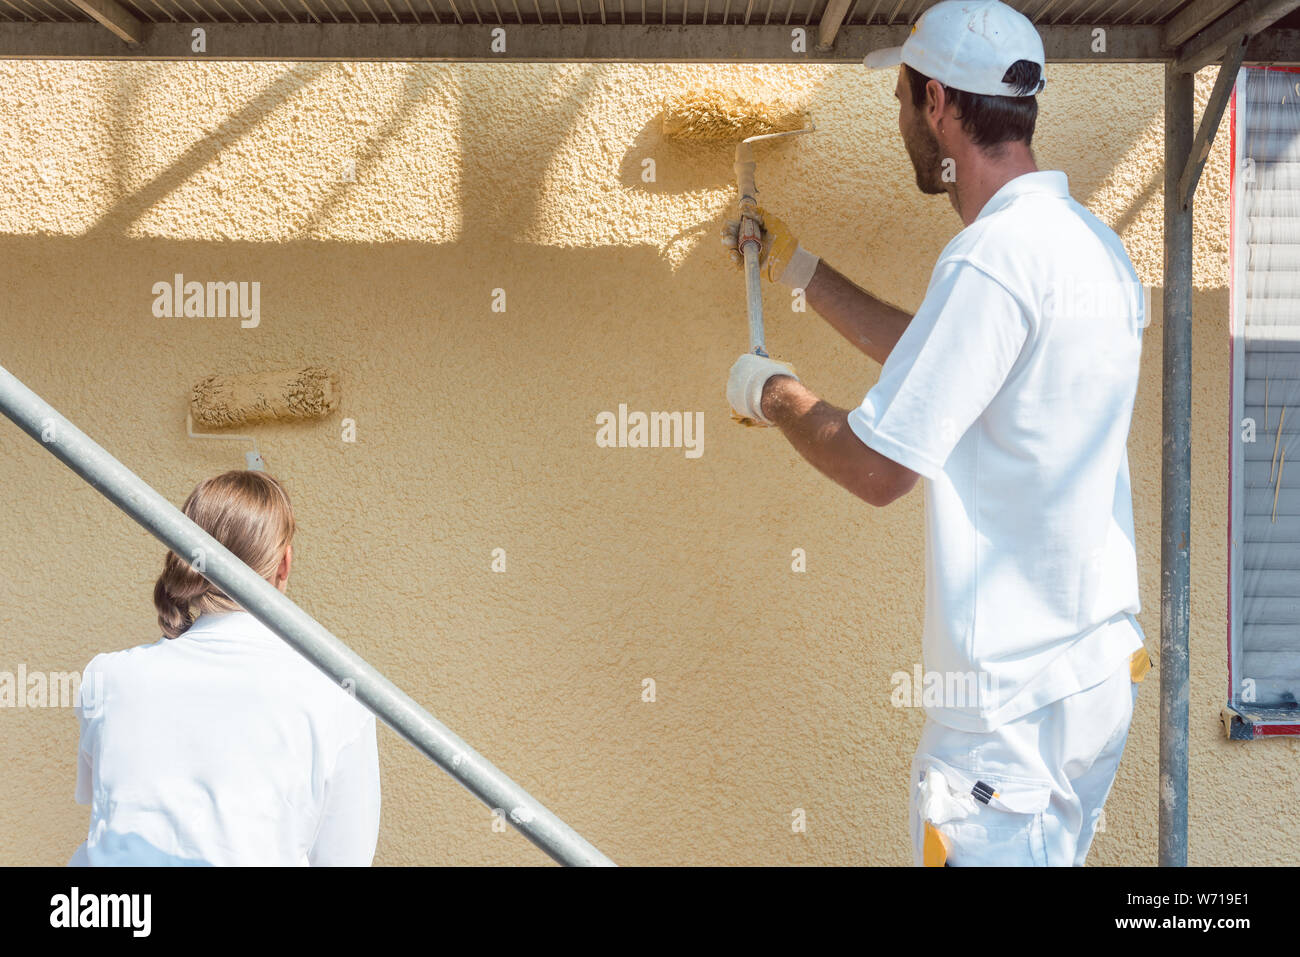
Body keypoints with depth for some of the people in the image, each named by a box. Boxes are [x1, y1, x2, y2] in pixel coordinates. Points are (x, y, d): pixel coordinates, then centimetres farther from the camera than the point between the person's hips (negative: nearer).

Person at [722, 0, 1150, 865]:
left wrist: (771, 392, -1)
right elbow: (940, 357, 24)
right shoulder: (1091, 241, 10)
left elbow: (877, 468, -19)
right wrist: (802, 270, 29)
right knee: (1051, 853, 19)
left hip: (1014, 698, -10)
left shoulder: (993, 257, -20)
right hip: (1102, 664, 10)